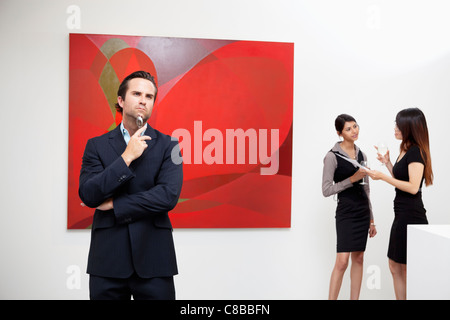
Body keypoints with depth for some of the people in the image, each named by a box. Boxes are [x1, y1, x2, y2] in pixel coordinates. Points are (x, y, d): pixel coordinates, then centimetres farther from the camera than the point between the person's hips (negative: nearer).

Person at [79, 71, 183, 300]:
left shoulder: (168, 146, 2)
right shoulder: (96, 145, 6)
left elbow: (169, 196, -11)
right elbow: (88, 195, -7)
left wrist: (114, 205, -8)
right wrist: (126, 157, -12)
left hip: (154, 259, -1)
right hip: (107, 259, 1)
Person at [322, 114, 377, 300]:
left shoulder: (361, 155, 11)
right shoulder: (332, 156, -8)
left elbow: (365, 189, 16)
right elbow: (326, 190, -11)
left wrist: (371, 220, 17)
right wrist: (352, 179, -17)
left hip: (363, 211, 6)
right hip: (346, 212, -6)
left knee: (358, 258, 7)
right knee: (342, 261, -11)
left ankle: (354, 299, 14)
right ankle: (332, 298, -4)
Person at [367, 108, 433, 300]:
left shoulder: (417, 152, -14)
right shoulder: (406, 150, 15)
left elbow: (413, 187, -22)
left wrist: (383, 177, -18)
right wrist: (387, 163, 13)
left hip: (411, 217, -10)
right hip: (401, 215, 10)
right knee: (395, 267, 14)